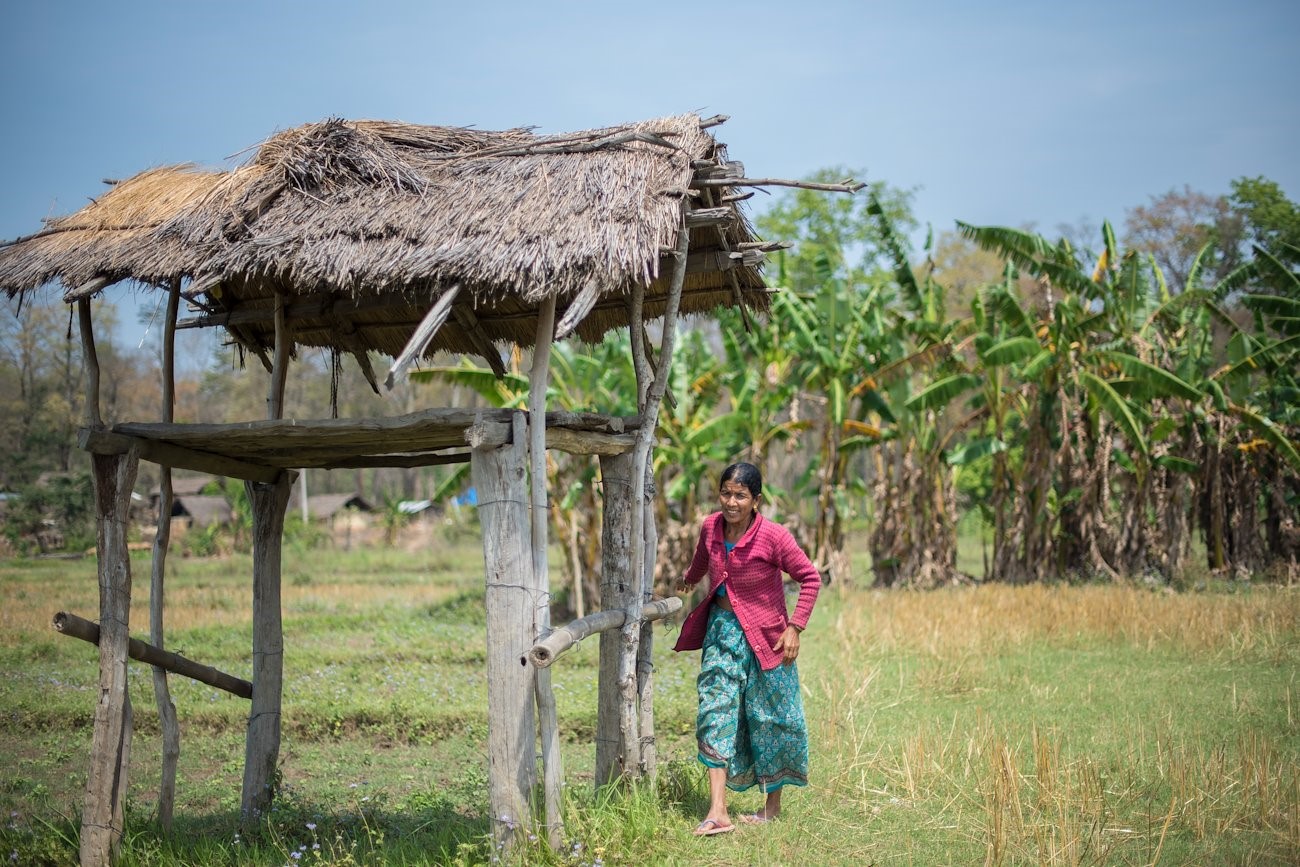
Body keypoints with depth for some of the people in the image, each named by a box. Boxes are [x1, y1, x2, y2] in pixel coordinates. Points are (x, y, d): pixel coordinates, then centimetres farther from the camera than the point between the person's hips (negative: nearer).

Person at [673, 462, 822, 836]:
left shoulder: (773, 536, -18)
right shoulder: (710, 527, -3)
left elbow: (810, 578, -9)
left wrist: (795, 627, -15)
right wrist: (689, 580, 42)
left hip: (764, 636, -4)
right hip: (721, 628, 4)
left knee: (769, 718, 6)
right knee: (715, 713, -7)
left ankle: (773, 805, 23)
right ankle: (717, 812, -11)